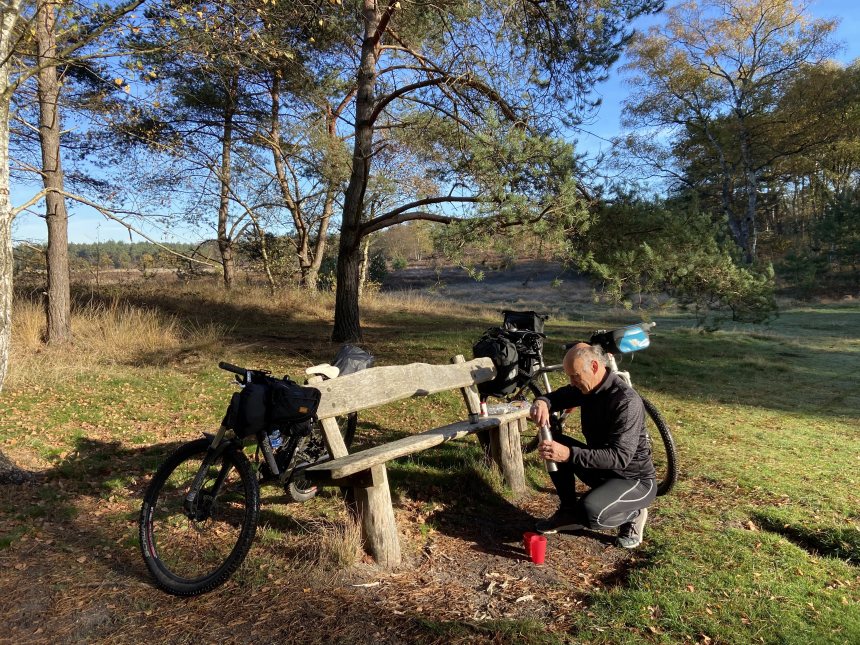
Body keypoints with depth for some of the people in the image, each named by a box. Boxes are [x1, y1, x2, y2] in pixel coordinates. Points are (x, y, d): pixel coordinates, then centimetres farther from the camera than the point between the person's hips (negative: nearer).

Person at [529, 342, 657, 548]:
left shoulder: (626, 401, -29)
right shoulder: (587, 388, -5)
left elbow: (620, 457, -35)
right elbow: (557, 397, 5)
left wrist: (569, 454, -45)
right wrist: (542, 402, -22)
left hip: (635, 479, -8)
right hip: (601, 469, 8)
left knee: (590, 513, -33)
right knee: (552, 443, -6)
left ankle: (632, 514, 1)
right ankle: (568, 512, 8)